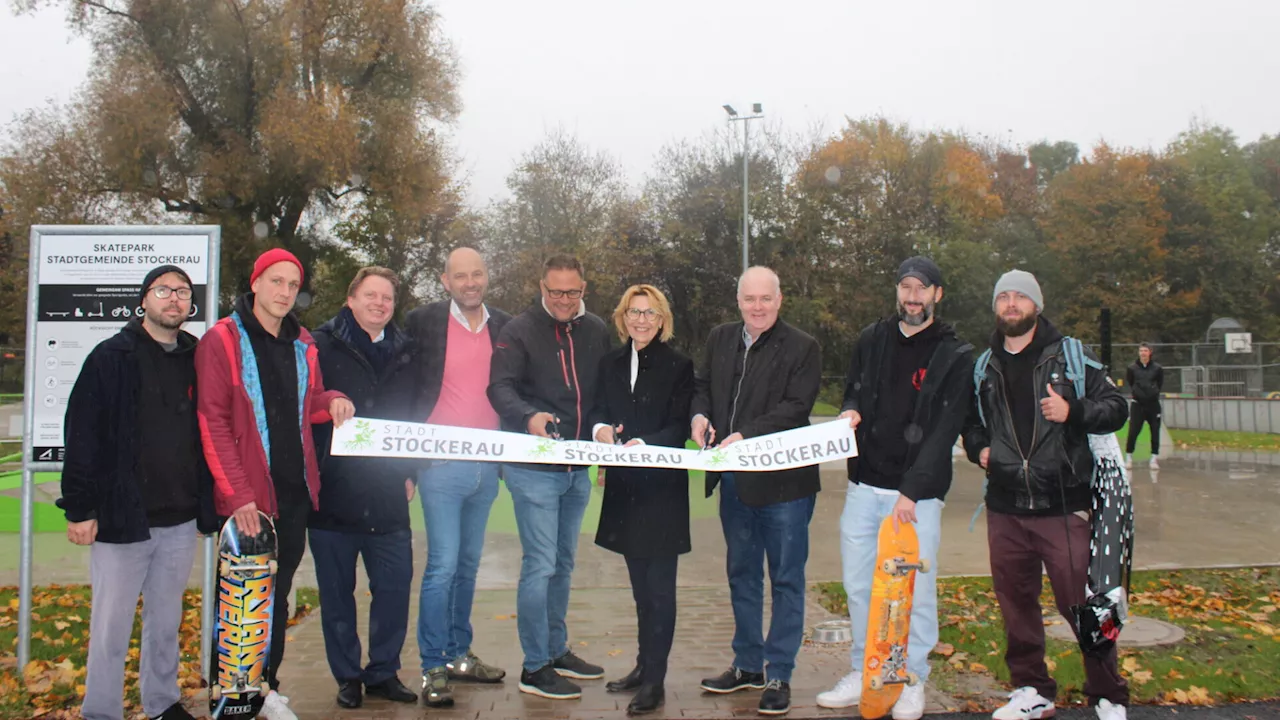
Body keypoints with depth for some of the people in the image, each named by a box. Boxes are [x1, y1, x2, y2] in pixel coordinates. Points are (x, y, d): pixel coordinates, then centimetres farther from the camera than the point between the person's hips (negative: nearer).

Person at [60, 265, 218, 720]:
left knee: (166, 622, 15)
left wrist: (208, 507, 10)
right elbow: (83, 436, -8)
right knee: (111, 629, 4)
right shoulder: (112, 357, -4)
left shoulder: (197, 361, 8)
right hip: (121, 518, -4)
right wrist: (80, 508, -12)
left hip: (180, 520, 4)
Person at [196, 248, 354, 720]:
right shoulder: (222, 340, -8)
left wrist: (332, 401, -3)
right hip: (247, 496, -5)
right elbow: (212, 422, -12)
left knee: (279, 591, 14)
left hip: (296, 490, 6)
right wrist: (237, 494, -18)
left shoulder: (303, 344, 10)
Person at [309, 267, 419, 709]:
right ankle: (347, 677, 22)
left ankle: (383, 672, 21)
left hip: (387, 495, 3)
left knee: (395, 586, 5)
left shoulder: (404, 353, 11)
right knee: (337, 591, 8)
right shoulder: (323, 346, -1)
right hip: (333, 493, -3)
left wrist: (408, 472, 10)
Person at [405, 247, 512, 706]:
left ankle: (459, 654, 26)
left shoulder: (505, 326, 8)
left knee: (468, 563, 14)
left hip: (487, 463, 4)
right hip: (442, 462, -4)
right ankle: (433, 667, 6)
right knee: (443, 564, -5)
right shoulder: (423, 322, -3)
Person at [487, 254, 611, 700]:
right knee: (540, 566, -5)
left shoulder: (596, 332, 8)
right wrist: (529, 416, -35)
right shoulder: (520, 331, -7)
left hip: (578, 469, 6)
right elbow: (500, 387, -17)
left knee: (563, 564, 16)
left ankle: (557, 650, 30)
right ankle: (534, 668, 6)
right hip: (533, 468, -5)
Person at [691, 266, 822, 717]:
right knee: (741, 574, 18)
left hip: (783, 480, -6)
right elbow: (702, 386, 17)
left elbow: (796, 407, -16)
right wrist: (700, 414, -6)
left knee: (786, 578, 5)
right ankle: (748, 664, 33)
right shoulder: (720, 339, 9)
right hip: (733, 480, 6)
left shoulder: (801, 348, -8)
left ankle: (778, 675, 17)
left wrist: (746, 435, -25)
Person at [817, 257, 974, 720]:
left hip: (917, 492, -4)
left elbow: (945, 430, -10)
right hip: (864, 485, 4)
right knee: (859, 585, 10)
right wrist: (850, 412, -5)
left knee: (915, 589, 3)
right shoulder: (872, 339, 9)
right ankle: (863, 674, 24)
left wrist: (912, 490, -17)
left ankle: (913, 682, 19)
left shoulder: (955, 356, -3)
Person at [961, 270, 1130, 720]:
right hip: (1005, 509, 4)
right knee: (1016, 603, 11)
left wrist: (1073, 411, -17)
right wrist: (978, 447, 6)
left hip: (1064, 507, -4)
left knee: (1083, 606, -2)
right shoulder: (985, 366, 13)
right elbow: (972, 420, 26)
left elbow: (1115, 407, 0)